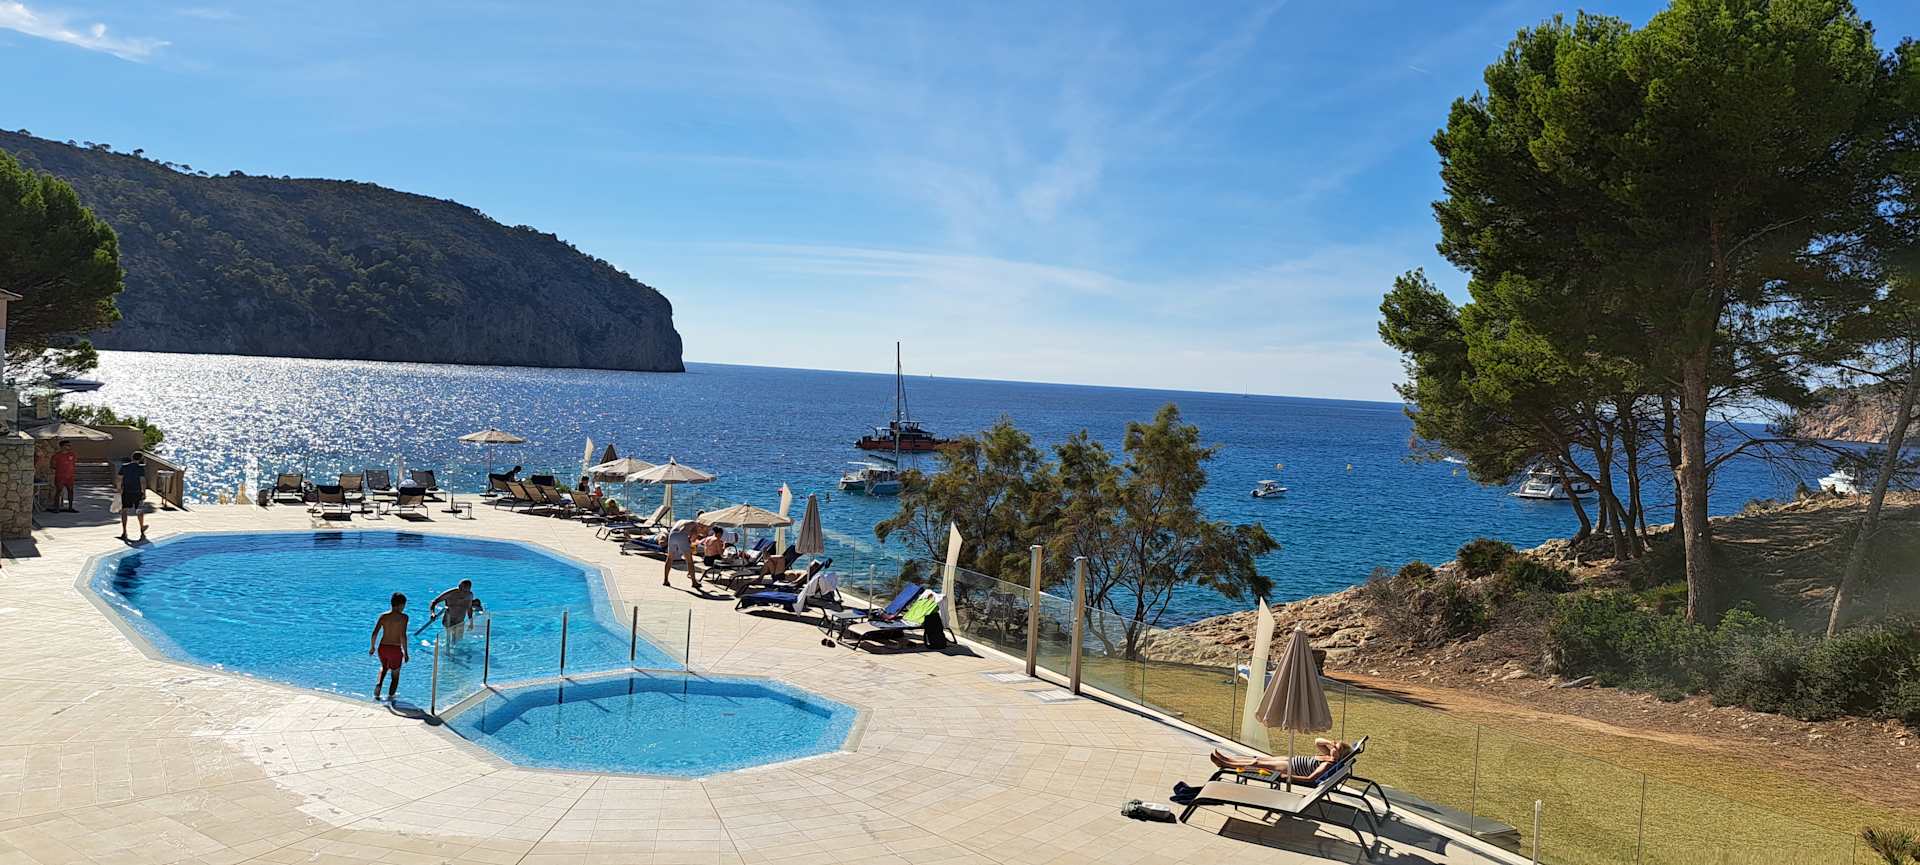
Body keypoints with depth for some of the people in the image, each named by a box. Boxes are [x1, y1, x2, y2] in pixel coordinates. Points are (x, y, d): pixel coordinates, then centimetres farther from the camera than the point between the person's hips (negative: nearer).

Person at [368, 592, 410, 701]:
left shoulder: (383, 616, 1)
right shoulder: (403, 617, -11)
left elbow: (374, 634, -3)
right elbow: (403, 636, -18)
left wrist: (372, 647, 12)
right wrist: (405, 652, -11)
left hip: (382, 648, 4)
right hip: (395, 649, -4)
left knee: (384, 667, 33)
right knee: (395, 675, 17)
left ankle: (378, 684, 11)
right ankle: (390, 696, 7)